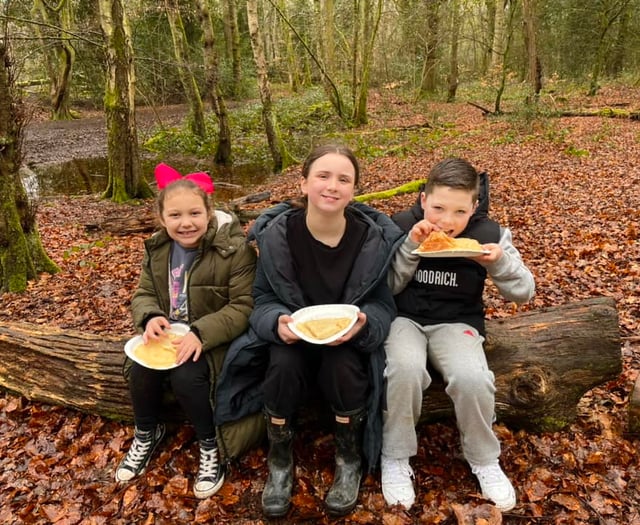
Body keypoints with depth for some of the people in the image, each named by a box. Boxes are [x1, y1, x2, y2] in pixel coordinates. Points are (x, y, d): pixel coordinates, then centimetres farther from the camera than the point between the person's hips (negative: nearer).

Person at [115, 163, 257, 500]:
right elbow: (144, 295, 7)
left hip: (213, 339, -5)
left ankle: (209, 444, -2)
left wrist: (201, 333, -32)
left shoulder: (235, 249, -18)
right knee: (140, 369, -19)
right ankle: (147, 433, 12)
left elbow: (243, 307, -20)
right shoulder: (157, 248, 1)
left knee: (185, 375, -30)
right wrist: (150, 317, -17)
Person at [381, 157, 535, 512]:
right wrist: (410, 247, -21)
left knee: (472, 378, -30)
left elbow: (524, 292, -1)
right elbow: (386, 287, -7)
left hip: (456, 322, 1)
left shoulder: (488, 233, -5)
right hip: (405, 318, 0)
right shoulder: (400, 227, -6)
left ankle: (483, 459, 3)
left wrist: (500, 263, -21)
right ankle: (395, 456, -7)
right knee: (405, 368, -34)